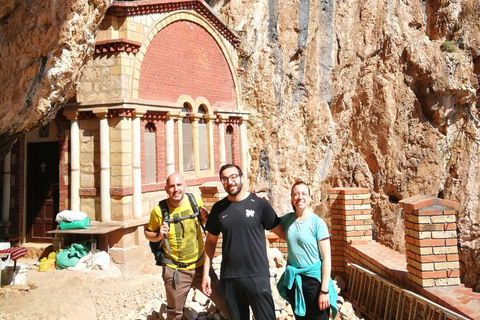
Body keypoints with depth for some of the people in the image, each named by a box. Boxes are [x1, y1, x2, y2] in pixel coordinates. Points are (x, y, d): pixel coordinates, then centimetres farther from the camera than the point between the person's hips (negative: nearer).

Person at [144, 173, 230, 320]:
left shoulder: (196, 200, -6)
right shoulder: (159, 210, -12)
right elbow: (148, 233, 3)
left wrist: (206, 217, -9)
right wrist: (158, 235, -18)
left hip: (201, 265, 2)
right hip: (175, 270, -2)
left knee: (226, 304, 5)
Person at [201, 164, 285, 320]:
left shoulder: (260, 204, -6)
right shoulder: (218, 208, 3)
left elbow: (281, 232, -1)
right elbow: (211, 241, 9)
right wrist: (206, 272, 5)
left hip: (257, 276, -3)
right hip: (229, 277, 3)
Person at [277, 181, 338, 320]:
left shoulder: (317, 222, -14)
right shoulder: (288, 219, -1)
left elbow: (326, 258, -13)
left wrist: (324, 290, -16)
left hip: (314, 279, -4)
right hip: (293, 280, 4)